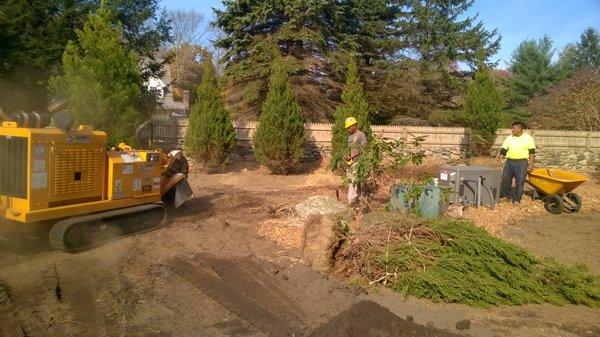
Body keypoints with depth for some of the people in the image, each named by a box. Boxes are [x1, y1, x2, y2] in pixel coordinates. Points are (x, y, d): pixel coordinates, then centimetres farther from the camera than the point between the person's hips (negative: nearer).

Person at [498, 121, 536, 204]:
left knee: (520, 181, 1)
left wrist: (531, 164, -7)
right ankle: (507, 195, 25)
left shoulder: (528, 138, 0)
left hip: (522, 163, -3)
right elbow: (503, 150, 7)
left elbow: (532, 152, -1)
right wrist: (499, 161, 2)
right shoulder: (509, 138, 7)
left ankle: (517, 199, 11)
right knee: (506, 179, 7)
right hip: (509, 162, 3)